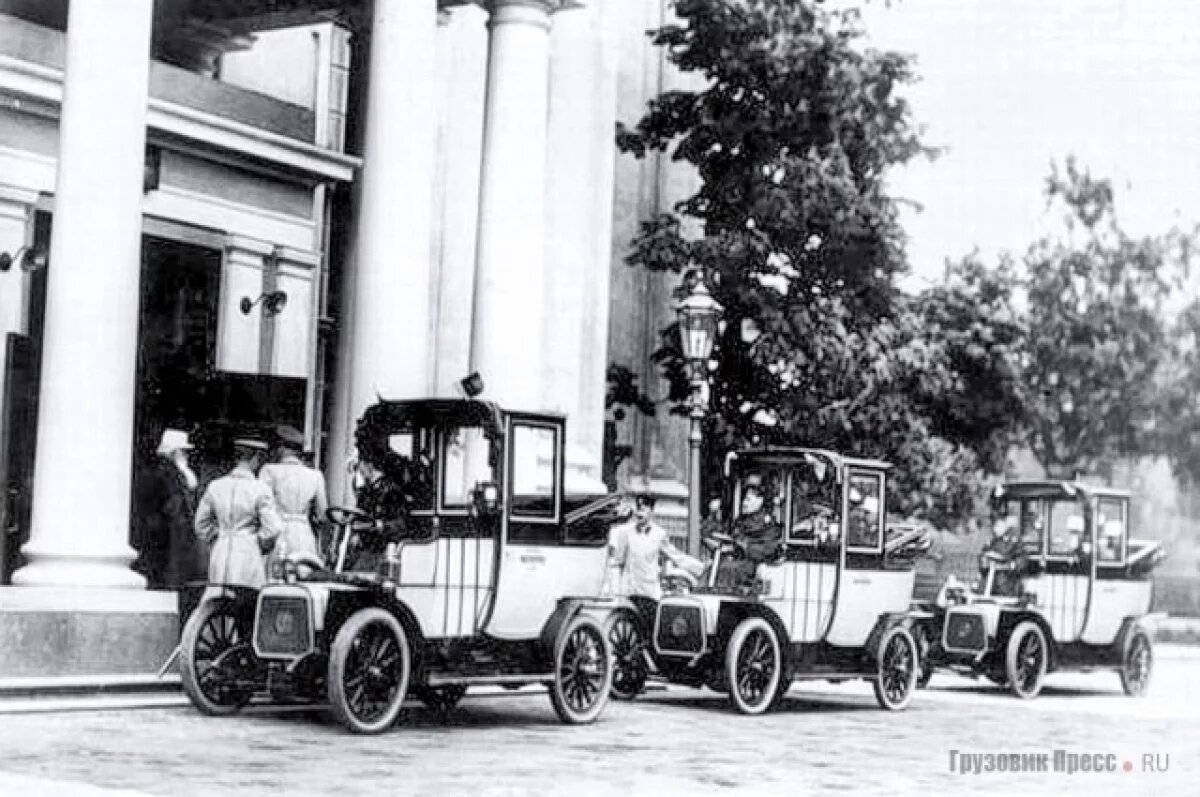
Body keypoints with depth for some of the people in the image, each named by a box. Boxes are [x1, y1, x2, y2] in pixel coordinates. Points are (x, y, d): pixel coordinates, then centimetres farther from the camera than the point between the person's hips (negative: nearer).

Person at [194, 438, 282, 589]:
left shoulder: (215, 486, 4)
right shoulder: (260, 490, -10)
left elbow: (201, 525, 13)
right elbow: (272, 528, -14)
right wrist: (261, 547, 3)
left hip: (219, 559, 5)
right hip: (248, 558, -5)